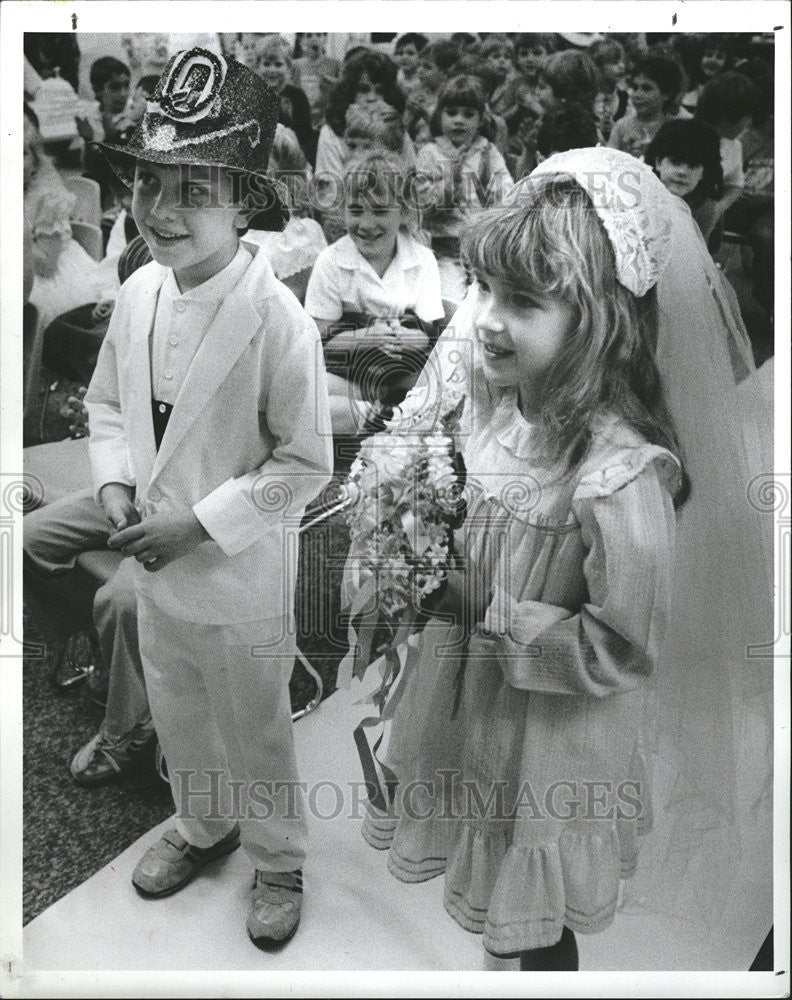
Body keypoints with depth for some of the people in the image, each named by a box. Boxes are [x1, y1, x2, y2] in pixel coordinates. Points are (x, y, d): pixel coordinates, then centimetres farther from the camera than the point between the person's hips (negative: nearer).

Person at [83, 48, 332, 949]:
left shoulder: (277, 321, -24)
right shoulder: (137, 293, -5)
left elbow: (304, 464, -19)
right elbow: (108, 402, 9)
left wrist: (200, 522, -21)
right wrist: (115, 487, -7)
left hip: (240, 579, -6)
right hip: (155, 570, 6)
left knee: (254, 735, 15)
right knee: (177, 719, 26)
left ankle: (277, 863, 41)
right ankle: (202, 827, 53)